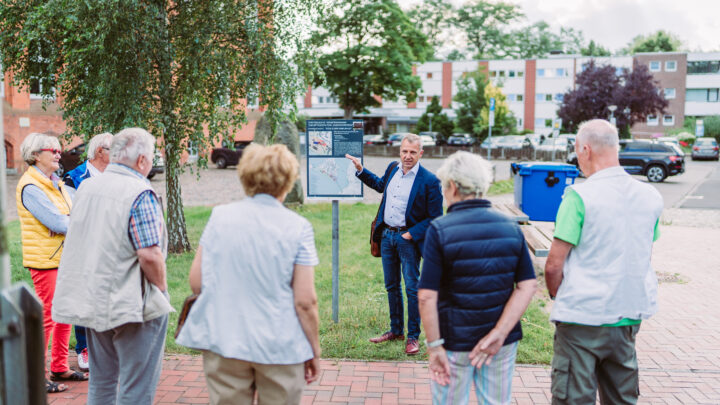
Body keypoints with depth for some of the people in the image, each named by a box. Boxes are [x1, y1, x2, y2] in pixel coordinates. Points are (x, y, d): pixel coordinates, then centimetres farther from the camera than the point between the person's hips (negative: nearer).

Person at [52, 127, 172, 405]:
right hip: (132, 305, -8)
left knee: (100, 382, 21)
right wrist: (161, 289, -9)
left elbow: (79, 240, 17)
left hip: (92, 301, 8)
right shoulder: (140, 194, -18)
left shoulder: (85, 187, 7)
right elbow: (149, 255, -23)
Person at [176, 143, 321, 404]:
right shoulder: (298, 227, -9)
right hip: (281, 348, -2)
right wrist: (314, 352, 2)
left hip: (223, 342, 2)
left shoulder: (219, 216, -1)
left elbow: (196, 282, 2)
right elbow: (305, 301, -10)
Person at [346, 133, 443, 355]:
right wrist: (360, 170, 21)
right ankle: (395, 330, 30)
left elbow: (435, 217, -11)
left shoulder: (429, 181, -14)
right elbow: (380, 185, 28)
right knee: (391, 286, 15)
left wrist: (412, 234, -17)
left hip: (408, 239, -6)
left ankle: (413, 336, 15)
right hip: (387, 235, 6)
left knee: (412, 289, 1)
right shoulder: (393, 168, 5)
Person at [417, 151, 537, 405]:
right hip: (503, 343, 4)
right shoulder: (510, 227, -1)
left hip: (455, 342, -3)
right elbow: (528, 286, -6)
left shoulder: (440, 230, -14)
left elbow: (427, 296, -19)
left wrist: (434, 346, -12)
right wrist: (499, 333, -10)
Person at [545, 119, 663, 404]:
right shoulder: (651, 197, 4)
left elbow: (554, 265, -15)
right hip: (629, 317, 6)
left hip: (582, 318, -6)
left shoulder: (579, 196, -16)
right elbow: (642, 259, 13)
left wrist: (557, 296, 3)